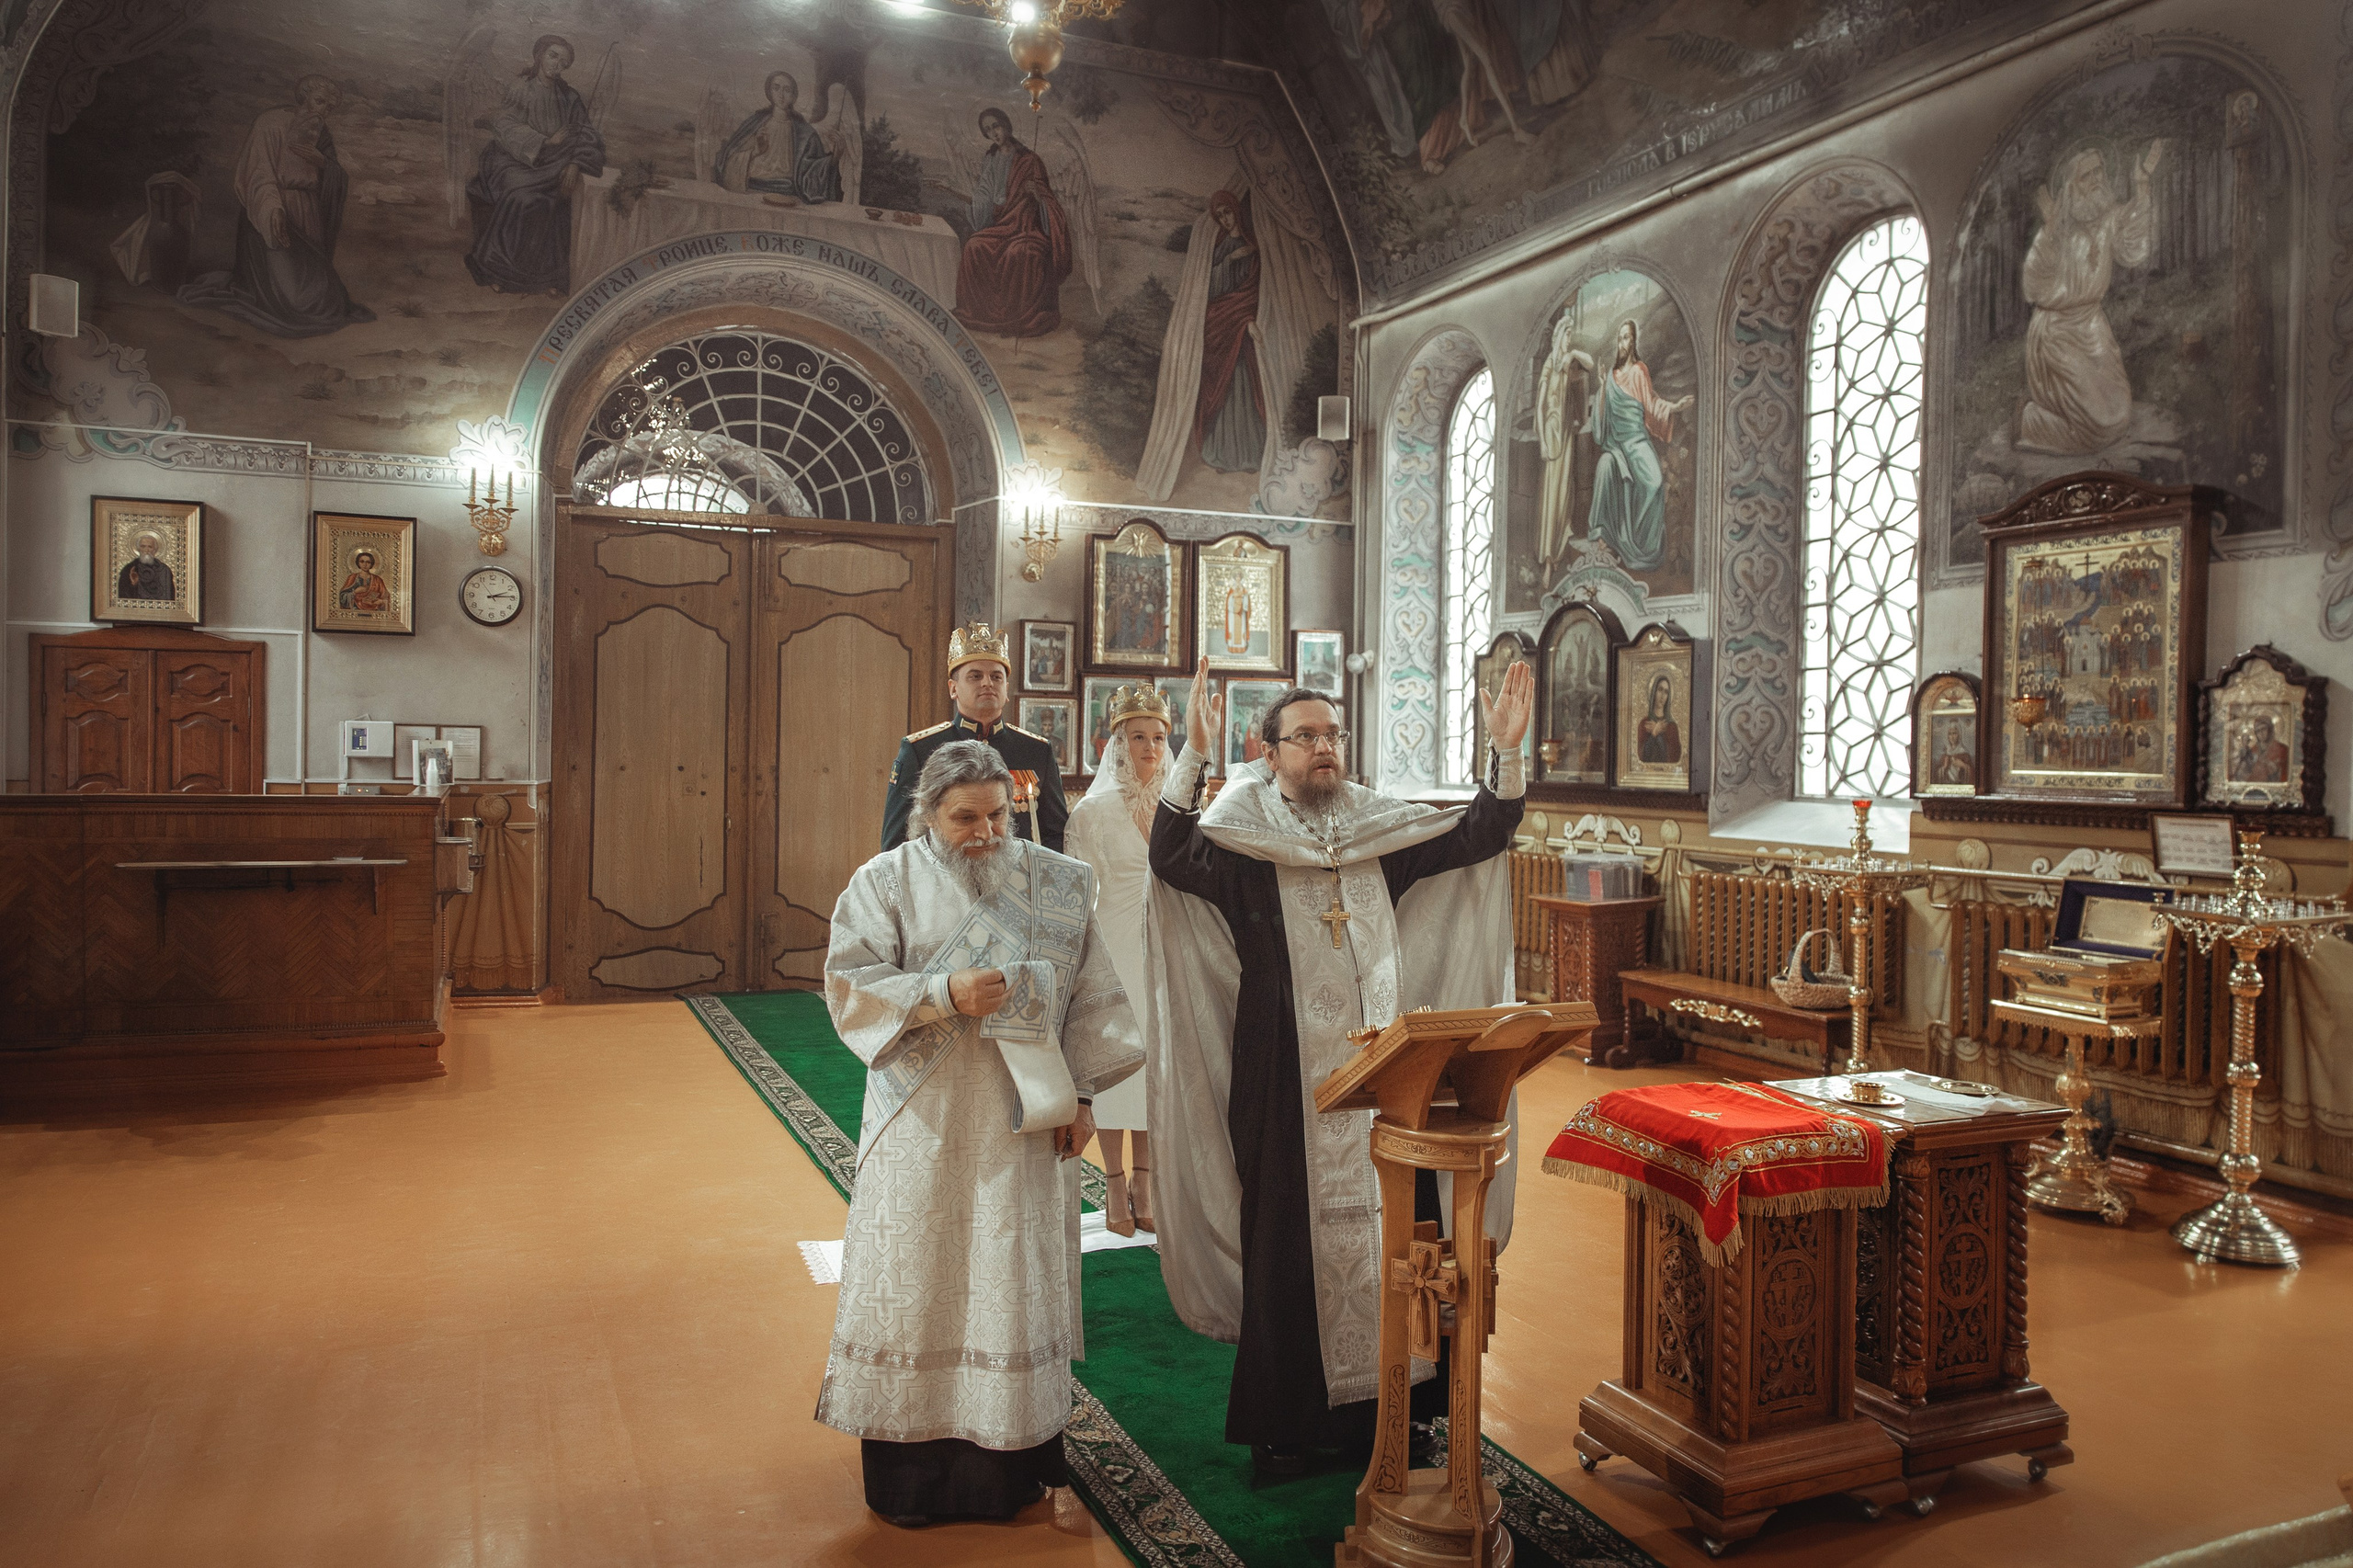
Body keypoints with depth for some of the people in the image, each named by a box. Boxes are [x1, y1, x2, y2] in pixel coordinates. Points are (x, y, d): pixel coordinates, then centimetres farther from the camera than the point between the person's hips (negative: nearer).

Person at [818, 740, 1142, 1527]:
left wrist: (1081, 1093, 3)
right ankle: (910, 1474, 16)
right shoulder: (886, 881, 0)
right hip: (924, 1120, -1)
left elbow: (1090, 993, 8)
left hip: (1025, 1120, 2)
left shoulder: (1055, 884, 5)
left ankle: (1012, 1462, 20)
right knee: (918, 1278, 3)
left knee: (1016, 1279, 6)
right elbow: (851, 984, -6)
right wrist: (944, 995, -19)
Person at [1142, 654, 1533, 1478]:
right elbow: (1171, 857, -24)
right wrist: (1192, 755, -35)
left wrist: (1508, 753, -11)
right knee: (1287, 1246, 5)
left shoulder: (1381, 831, 9)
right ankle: (1281, 1423, 20)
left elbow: (1480, 834, 4)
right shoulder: (1241, 839, -5)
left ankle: (1375, 1408, 25)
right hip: (1284, 1084, -4)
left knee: (1385, 1233, 9)